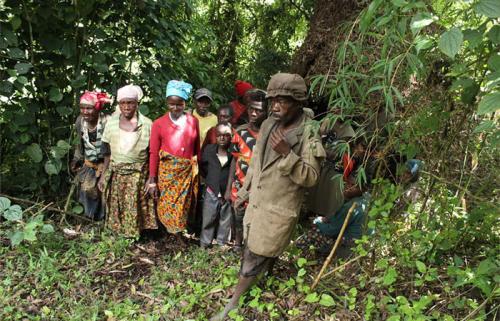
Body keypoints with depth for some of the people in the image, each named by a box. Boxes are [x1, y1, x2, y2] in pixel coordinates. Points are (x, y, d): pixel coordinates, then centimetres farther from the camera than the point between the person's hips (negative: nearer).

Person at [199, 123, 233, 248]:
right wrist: (209, 180, 8)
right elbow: (203, 168, 12)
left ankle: (221, 245, 29)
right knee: (208, 220, 10)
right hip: (211, 192, 2)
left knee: (225, 221, 13)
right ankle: (203, 245, 23)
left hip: (228, 194, -2)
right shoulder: (209, 150, 0)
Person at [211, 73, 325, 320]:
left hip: (279, 210, -6)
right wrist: (245, 191, 16)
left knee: (253, 259, 4)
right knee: (253, 251, 19)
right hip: (256, 202, 6)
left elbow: (310, 178, -21)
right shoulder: (268, 125, 1)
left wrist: (287, 154, -33)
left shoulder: (308, 136, -19)